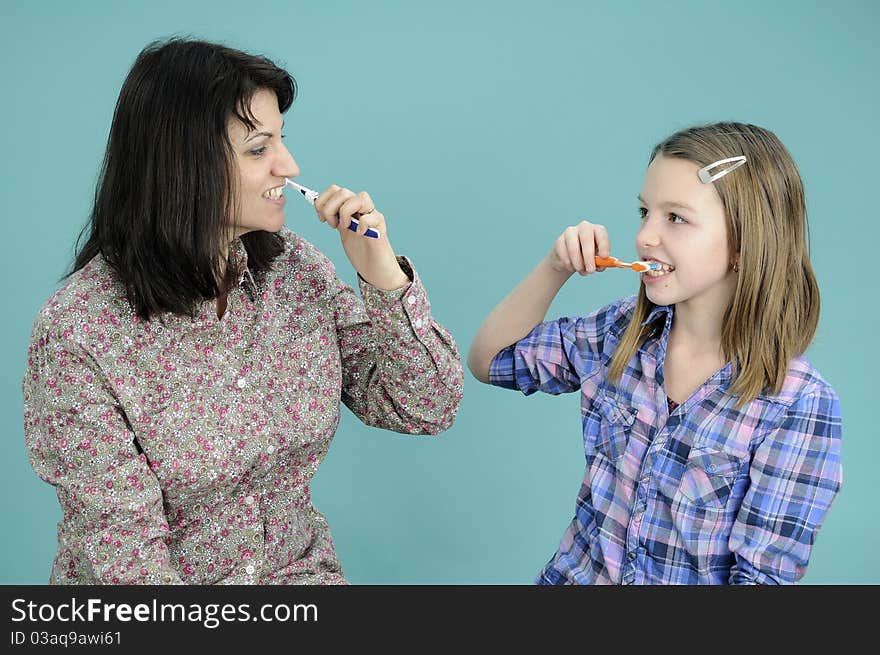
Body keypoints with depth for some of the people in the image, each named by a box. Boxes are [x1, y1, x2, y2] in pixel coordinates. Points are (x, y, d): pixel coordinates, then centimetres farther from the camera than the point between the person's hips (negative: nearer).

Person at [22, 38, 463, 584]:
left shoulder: (296, 268, -5)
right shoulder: (77, 333, -18)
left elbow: (425, 411, -3)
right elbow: (126, 551, -15)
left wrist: (385, 276, -15)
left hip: (300, 568, 3)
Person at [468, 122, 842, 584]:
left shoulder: (799, 406, -15)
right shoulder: (625, 330, -2)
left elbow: (763, 574, -12)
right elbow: (488, 360, 5)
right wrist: (554, 269, -8)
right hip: (574, 574, 3)